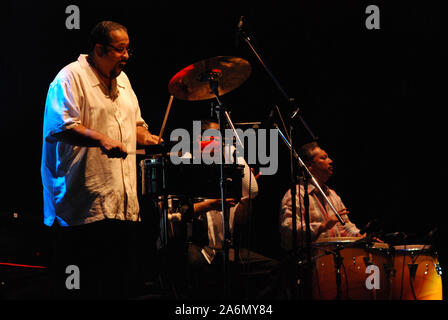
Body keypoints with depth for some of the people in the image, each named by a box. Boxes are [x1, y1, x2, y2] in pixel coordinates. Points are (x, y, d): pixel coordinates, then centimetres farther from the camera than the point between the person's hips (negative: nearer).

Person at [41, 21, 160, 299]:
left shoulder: (121, 79, 20)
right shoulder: (71, 77, -8)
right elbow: (61, 125, -19)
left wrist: (144, 136, 9)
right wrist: (101, 139, -30)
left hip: (124, 201, 8)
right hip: (85, 202, -8)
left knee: (117, 281, 9)